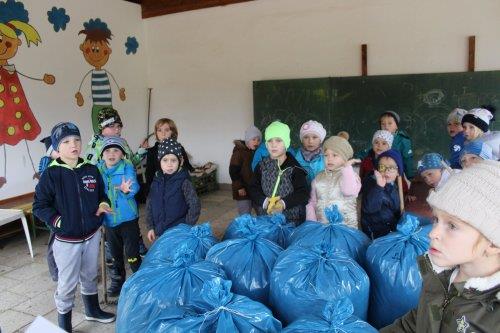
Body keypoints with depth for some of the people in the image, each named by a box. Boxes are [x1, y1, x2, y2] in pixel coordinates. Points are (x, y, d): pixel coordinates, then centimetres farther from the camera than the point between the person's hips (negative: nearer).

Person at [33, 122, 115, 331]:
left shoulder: (91, 170, -1)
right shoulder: (51, 175, -13)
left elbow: (101, 194, 13)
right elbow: (39, 206, -9)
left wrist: (102, 205, -7)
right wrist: (58, 221, -18)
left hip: (92, 235, 4)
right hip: (67, 240, -4)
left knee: (90, 276, 22)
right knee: (67, 284, 6)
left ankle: (92, 310, 43)